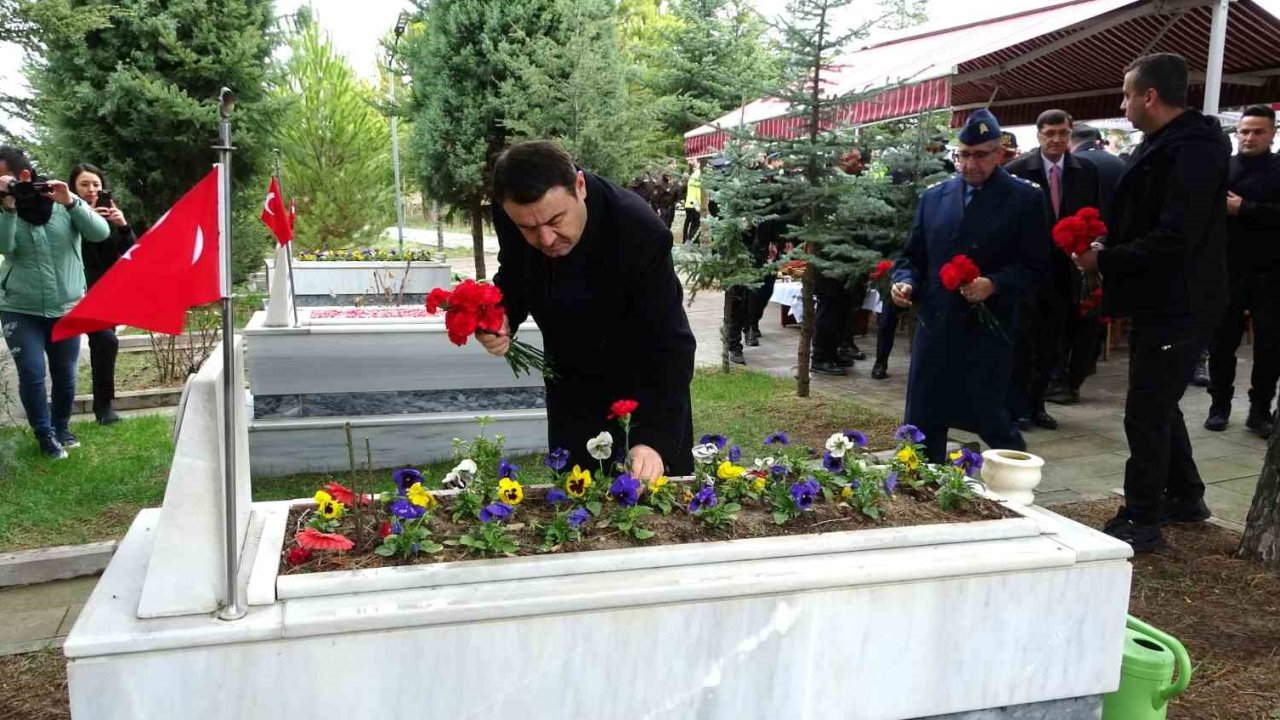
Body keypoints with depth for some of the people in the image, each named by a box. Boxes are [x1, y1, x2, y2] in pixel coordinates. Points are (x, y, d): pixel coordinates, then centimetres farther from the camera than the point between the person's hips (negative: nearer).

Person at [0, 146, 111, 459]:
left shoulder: (63, 201, -3)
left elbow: (100, 233, -16)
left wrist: (71, 202, -27)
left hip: (67, 308, 0)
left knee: (65, 375, 9)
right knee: (32, 374, -7)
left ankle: (61, 427, 32)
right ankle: (45, 436, 11)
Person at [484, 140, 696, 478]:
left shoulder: (640, 231, -33)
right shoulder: (509, 214, -19)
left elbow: (668, 344, -31)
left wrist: (655, 438, -42)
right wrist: (501, 315, -19)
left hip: (644, 385, -4)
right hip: (571, 384, 4)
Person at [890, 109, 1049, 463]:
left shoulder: (1024, 199, -2)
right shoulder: (933, 197, 11)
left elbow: (1035, 265, -4)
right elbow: (912, 255, 14)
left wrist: (994, 285, -21)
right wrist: (905, 282, -7)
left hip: (987, 331, -4)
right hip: (934, 328, 4)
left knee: (991, 420, 2)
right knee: (922, 423, 9)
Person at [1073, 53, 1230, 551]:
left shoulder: (1191, 150, -20)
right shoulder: (1168, 144, 12)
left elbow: (1174, 240, -26)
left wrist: (1103, 261, -18)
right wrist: (1107, 254, 2)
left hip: (1177, 307, -10)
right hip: (1161, 302, 10)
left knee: (1147, 412, -3)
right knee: (1159, 404, 20)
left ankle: (1141, 522, 8)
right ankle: (1184, 497, 36)